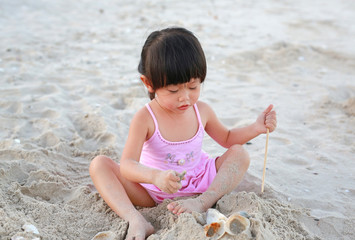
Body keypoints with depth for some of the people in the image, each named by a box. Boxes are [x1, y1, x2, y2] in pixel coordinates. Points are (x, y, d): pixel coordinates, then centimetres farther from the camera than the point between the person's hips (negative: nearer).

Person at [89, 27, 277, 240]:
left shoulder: (202, 111, -5)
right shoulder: (146, 118, -19)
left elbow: (227, 138, 15)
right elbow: (127, 164, -30)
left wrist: (256, 128, -2)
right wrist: (155, 176, -51)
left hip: (198, 185, 3)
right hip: (153, 191, -2)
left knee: (239, 154, -13)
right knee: (99, 164, -20)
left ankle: (202, 202, -33)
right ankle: (136, 221, -40)